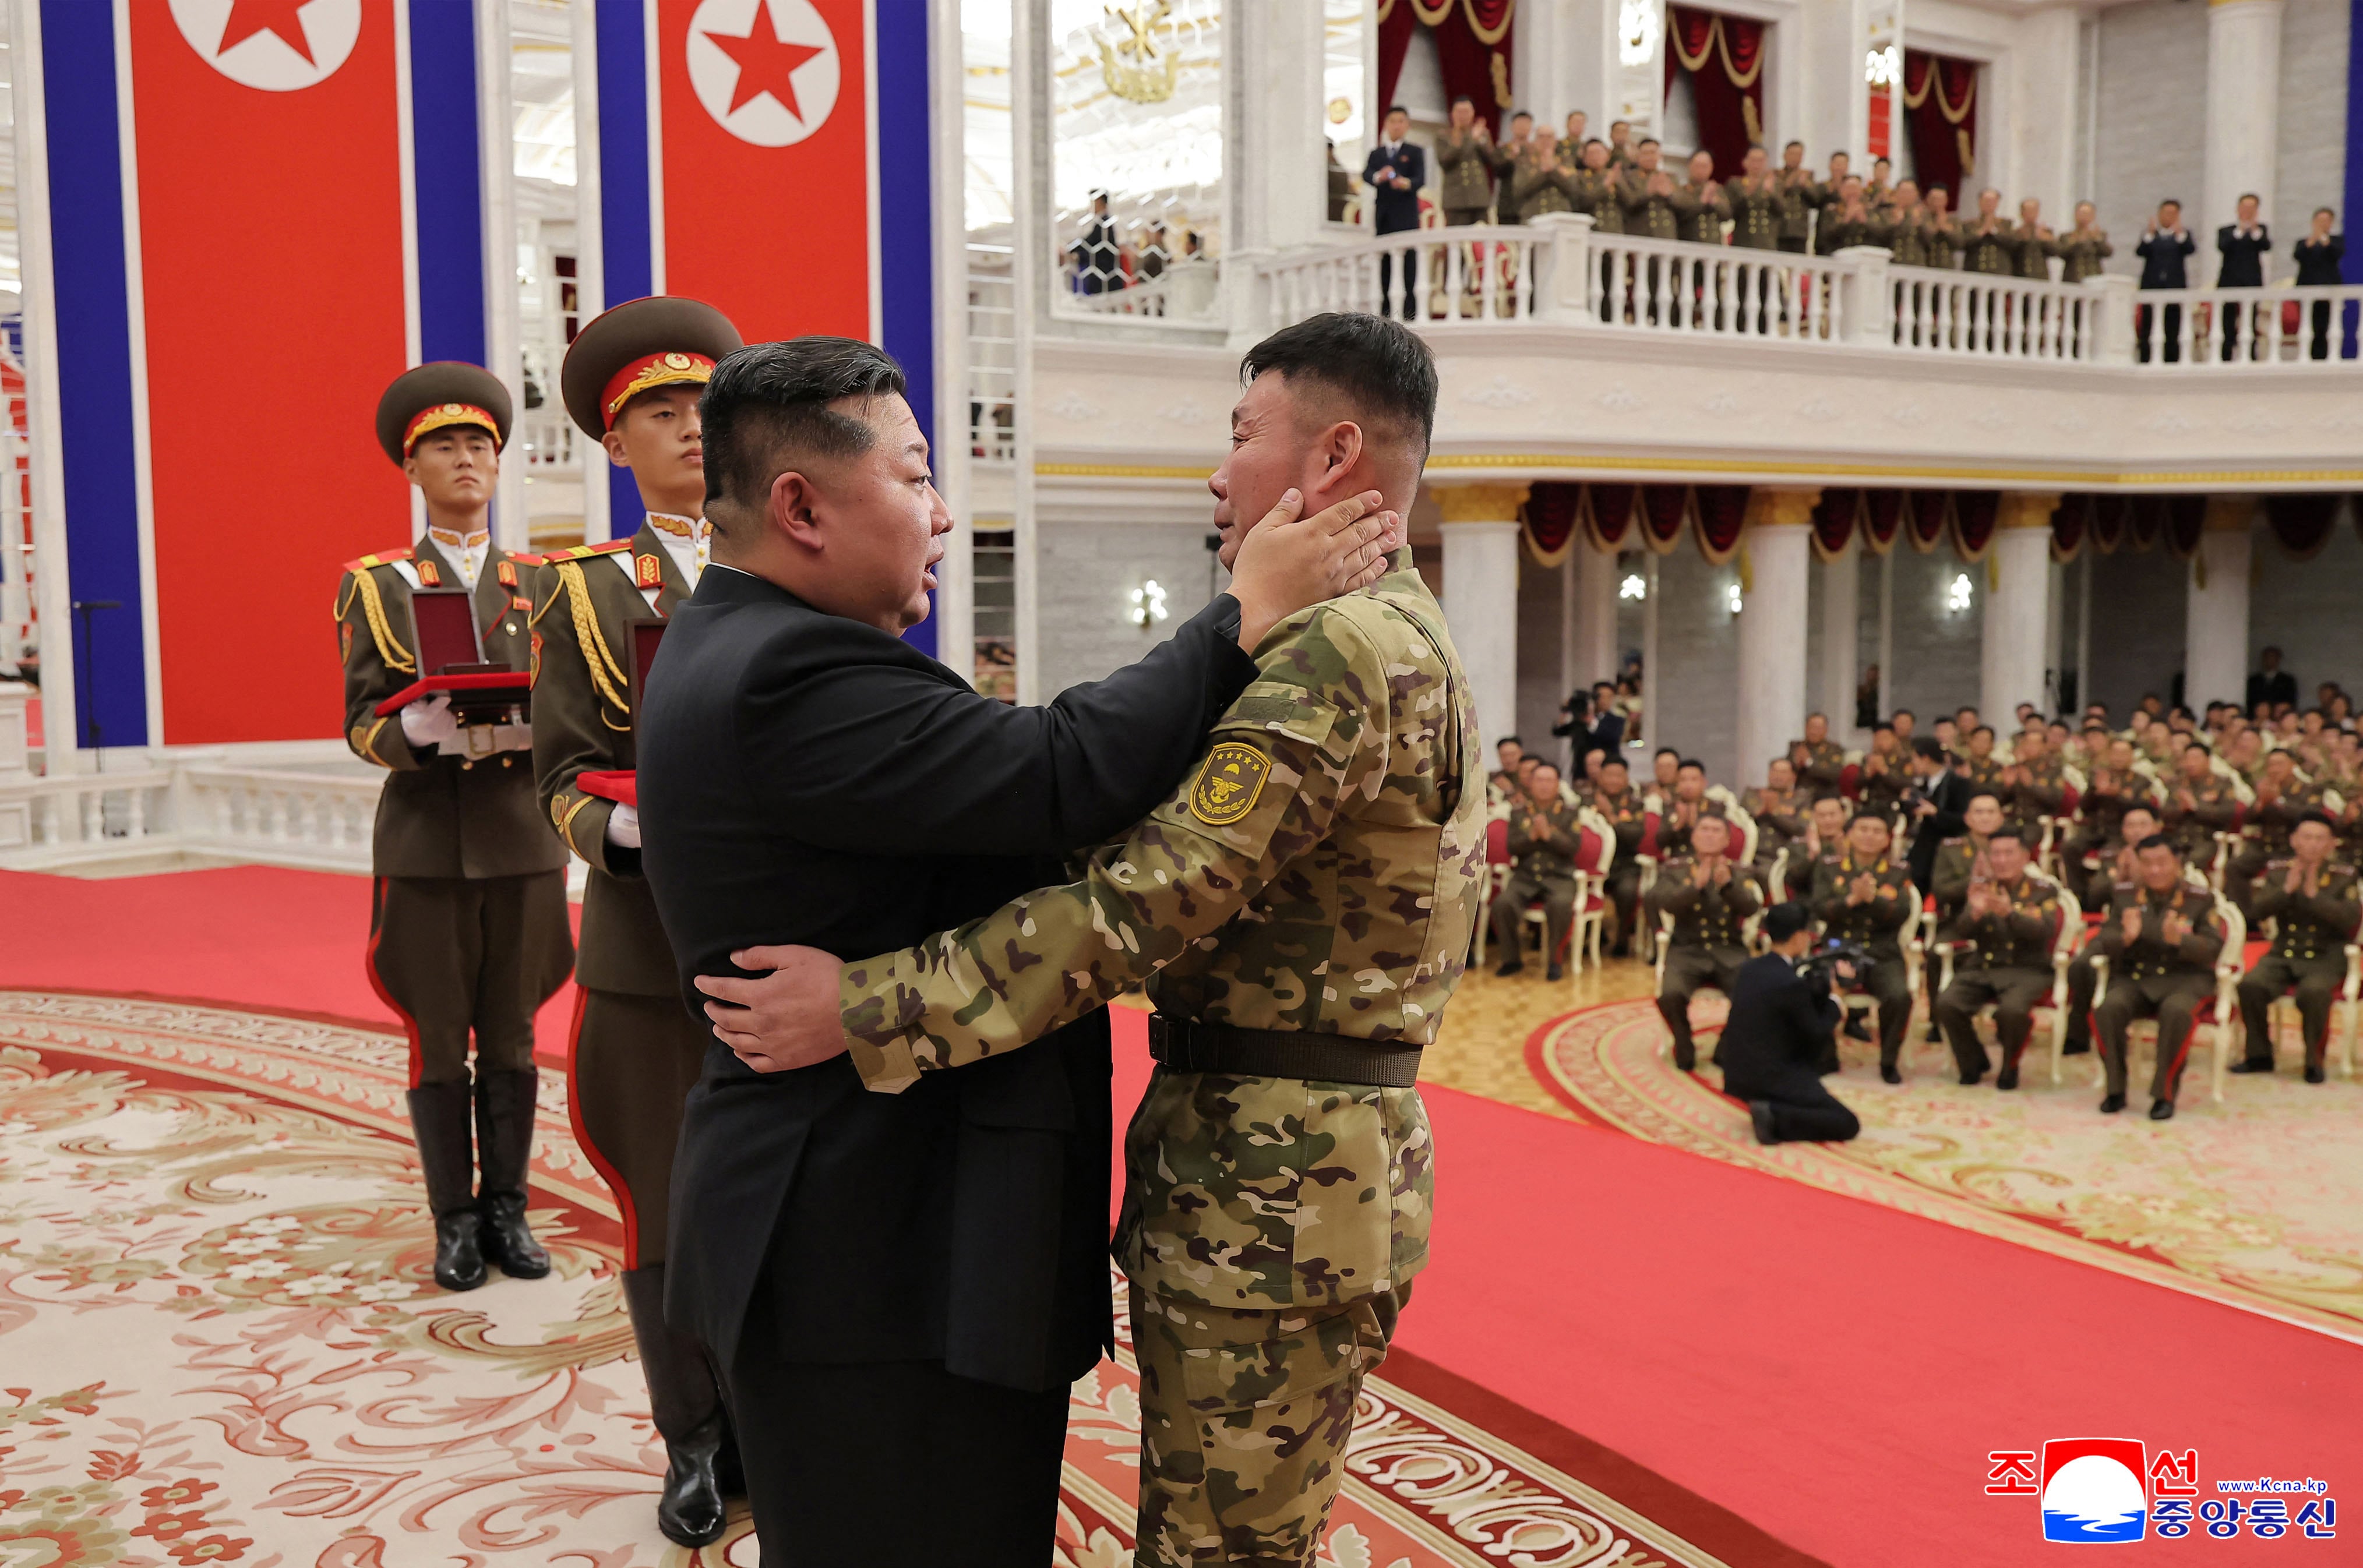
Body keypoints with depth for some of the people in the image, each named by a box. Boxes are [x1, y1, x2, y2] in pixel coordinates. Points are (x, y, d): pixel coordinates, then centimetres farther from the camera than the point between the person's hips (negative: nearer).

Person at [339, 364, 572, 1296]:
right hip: (425, 841, -1)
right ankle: (455, 1220, 16)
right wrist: (424, 728, -22)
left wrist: (523, 728, -16)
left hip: (523, 837, 1)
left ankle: (506, 1210, 19)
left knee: (511, 1036, 8)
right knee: (439, 1040, 4)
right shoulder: (377, 587, 5)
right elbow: (363, 727, -1)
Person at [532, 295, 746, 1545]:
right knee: (665, 1199, 8)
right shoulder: (583, 595, 5)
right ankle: (693, 1446, 25)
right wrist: (625, 825, -20)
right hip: (649, 942, -1)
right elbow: (565, 774, -1)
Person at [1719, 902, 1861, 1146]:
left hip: (1738, 1075, 8)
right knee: (1849, 1124, -1)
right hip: (1772, 1078, -8)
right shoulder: (1792, 983, -20)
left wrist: (1825, 988, 13)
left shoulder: (1748, 969, 5)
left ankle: (1772, 1106, 16)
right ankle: (1775, 1118, -14)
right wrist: (1835, 998, 6)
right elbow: (1818, 1034, -7)